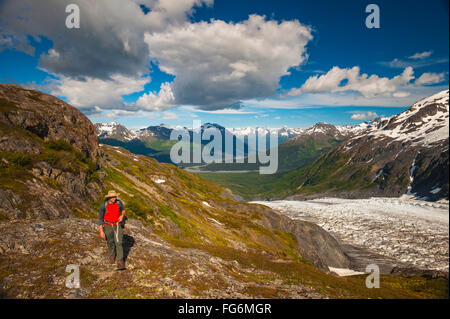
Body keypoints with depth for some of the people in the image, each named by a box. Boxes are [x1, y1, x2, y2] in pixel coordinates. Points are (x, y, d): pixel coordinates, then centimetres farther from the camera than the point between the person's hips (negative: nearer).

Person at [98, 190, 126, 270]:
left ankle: (120, 262, -10)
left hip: (117, 226, 0)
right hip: (108, 226, 0)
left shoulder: (119, 202, -14)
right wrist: (101, 231, -13)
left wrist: (122, 216, -13)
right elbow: (100, 218, -10)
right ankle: (112, 256, 47)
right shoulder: (103, 206, -18)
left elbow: (123, 209, 9)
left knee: (118, 243, -11)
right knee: (110, 243, 19)